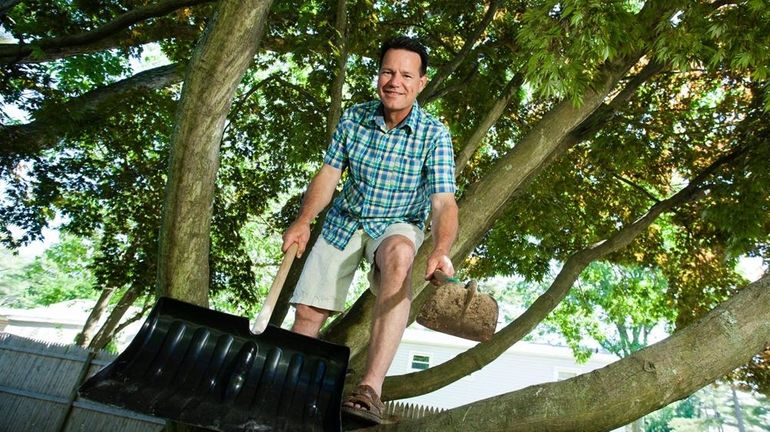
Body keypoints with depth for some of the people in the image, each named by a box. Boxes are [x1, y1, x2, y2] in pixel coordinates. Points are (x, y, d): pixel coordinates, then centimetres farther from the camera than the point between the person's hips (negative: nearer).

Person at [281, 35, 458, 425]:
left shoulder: (434, 134, -14)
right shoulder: (353, 118, -5)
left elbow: (443, 202, -23)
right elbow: (328, 174, 0)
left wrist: (441, 250, -42)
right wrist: (303, 221, -15)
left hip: (398, 225, -3)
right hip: (345, 220, 3)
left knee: (400, 251, -39)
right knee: (308, 312, -5)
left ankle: (371, 388, -41)